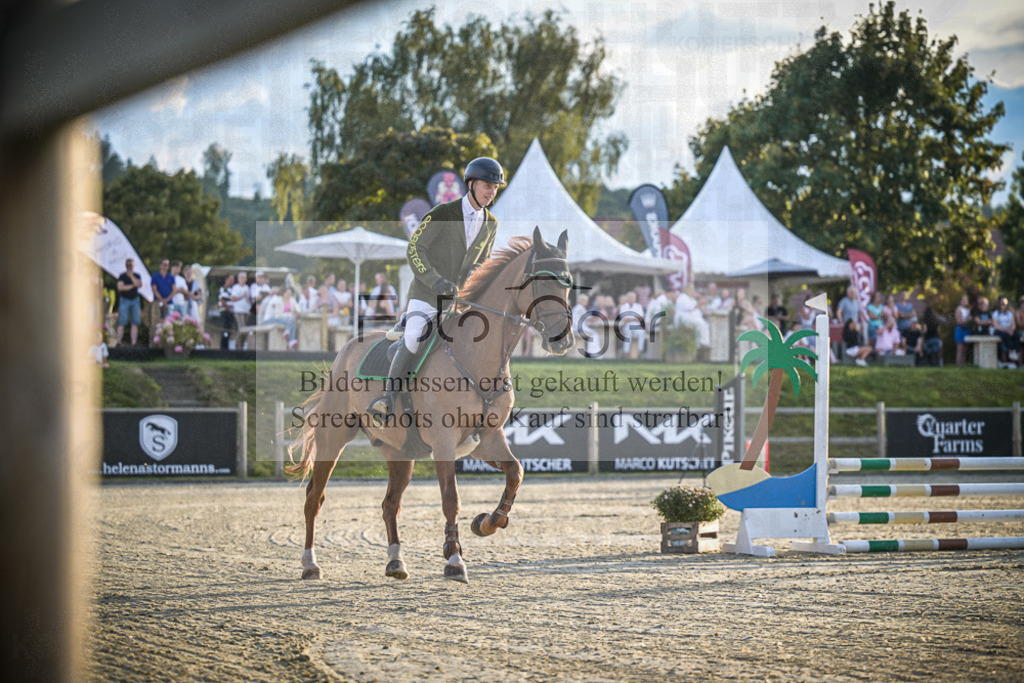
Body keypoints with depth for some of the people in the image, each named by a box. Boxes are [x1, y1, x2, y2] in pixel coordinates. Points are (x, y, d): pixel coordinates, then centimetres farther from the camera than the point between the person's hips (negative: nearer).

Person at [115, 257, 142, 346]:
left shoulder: (136, 276, 9)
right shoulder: (122, 276, 0)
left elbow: (139, 284, -9)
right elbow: (120, 287, -14)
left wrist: (131, 276, -11)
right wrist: (132, 286, -8)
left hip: (135, 300, 3)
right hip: (124, 300, -3)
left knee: (135, 323, 0)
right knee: (122, 322, -8)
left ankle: (134, 342, 0)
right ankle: (118, 341, -9)